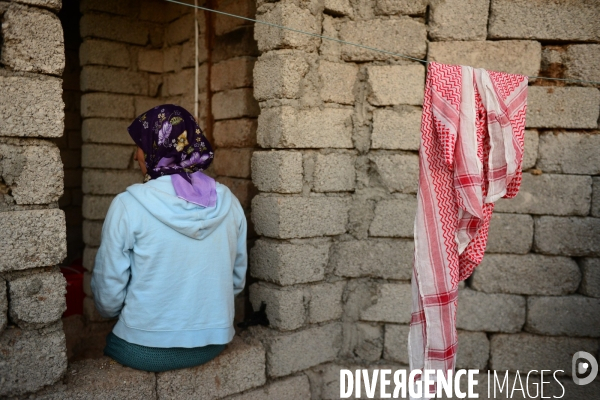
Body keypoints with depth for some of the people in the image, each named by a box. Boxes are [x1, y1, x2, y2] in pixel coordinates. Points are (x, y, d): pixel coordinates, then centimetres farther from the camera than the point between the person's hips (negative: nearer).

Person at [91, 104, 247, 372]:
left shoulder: (128, 205, -16)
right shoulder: (228, 202, -6)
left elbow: (108, 298, -9)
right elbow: (237, 281, 4)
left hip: (145, 350, -4)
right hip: (213, 344, 5)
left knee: (110, 344, 29)